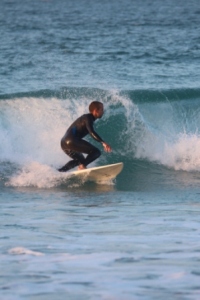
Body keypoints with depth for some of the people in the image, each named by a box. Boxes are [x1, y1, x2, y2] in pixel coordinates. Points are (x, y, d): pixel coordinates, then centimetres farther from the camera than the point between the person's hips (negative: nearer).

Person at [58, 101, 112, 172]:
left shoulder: (86, 117, 22)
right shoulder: (88, 118, -8)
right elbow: (91, 132, -24)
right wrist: (103, 143, -33)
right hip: (72, 141, -11)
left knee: (80, 159, 33)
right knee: (96, 152, -13)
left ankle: (59, 172, 23)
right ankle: (82, 166, -29)